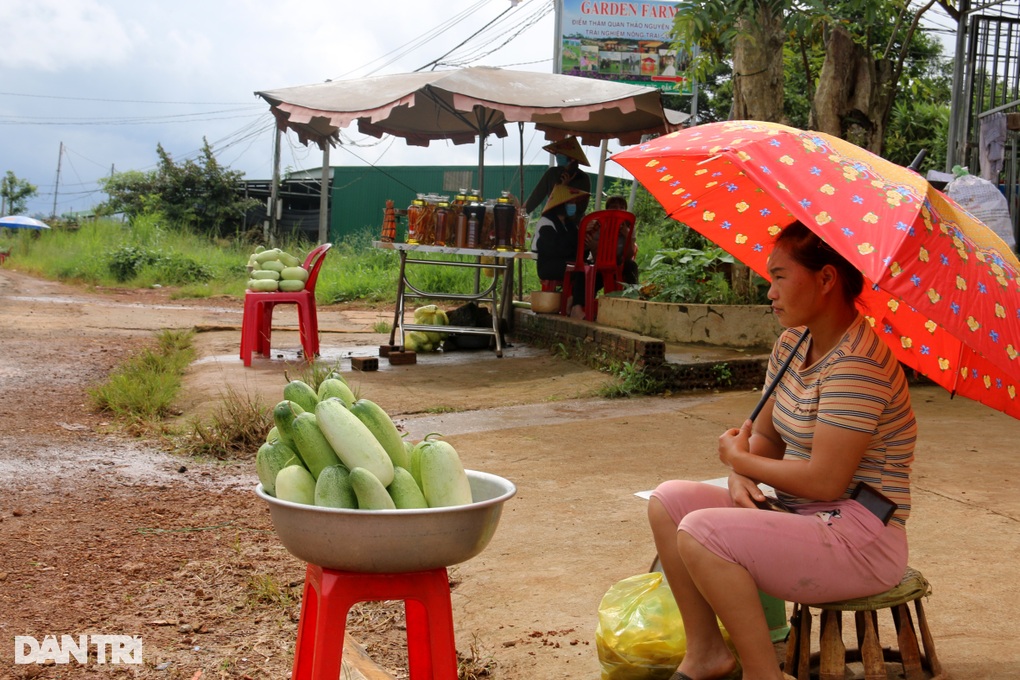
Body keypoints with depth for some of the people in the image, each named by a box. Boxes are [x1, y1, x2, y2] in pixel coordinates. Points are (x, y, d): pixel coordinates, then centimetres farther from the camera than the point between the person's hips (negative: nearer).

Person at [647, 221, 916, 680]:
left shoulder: (857, 364, -22)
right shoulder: (792, 342, 8)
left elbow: (825, 481, -25)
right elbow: (765, 435, 15)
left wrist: (739, 457, -11)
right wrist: (741, 476, -8)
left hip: (861, 542, -10)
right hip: (801, 517, 10)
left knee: (700, 532, -26)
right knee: (668, 500, 3)